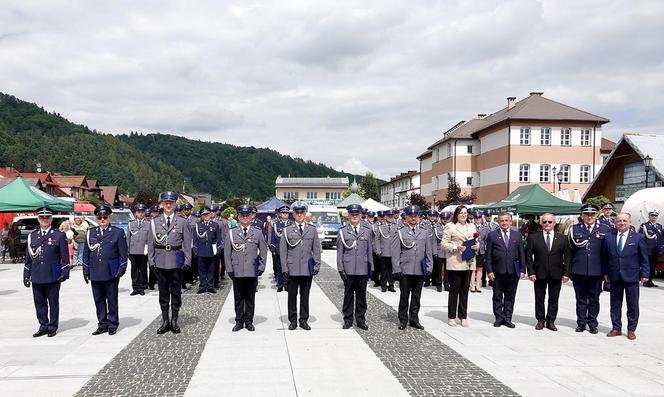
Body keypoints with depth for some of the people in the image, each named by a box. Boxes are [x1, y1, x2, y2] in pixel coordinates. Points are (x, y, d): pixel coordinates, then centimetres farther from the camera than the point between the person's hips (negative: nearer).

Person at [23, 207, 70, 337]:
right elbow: (28, 257, 12)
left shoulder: (59, 235, 0)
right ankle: (43, 326, 20)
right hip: (36, 276, 3)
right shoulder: (32, 236, 10)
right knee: (39, 302, 9)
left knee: (53, 302, 4)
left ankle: (52, 327, 14)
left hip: (53, 276, -3)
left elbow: (65, 256, -1)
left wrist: (65, 272, -7)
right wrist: (26, 275, 9)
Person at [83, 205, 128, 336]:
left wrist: (122, 269, -6)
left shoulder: (118, 232, 0)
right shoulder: (91, 232, 9)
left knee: (112, 299, 4)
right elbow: (86, 253, 12)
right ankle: (102, 324, 19)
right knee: (98, 299, 9)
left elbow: (123, 253, 1)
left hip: (111, 273, -3)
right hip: (95, 273, 3)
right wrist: (86, 271, 7)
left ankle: (113, 324, 15)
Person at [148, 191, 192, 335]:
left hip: (176, 262, -1)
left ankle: (174, 321, 15)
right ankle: (165, 321, 17)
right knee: (163, 292, 8)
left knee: (176, 292, 5)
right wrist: (151, 260, 1)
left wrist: (187, 261, -4)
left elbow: (187, 243, 2)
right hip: (160, 262, 1)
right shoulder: (154, 222, 6)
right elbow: (151, 243, 8)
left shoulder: (182, 222, 2)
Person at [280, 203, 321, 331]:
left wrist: (317, 265, 1)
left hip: (307, 269, 1)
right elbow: (283, 250, 3)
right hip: (292, 269, -1)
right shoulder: (287, 230, 4)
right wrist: (285, 268, -3)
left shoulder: (312, 229, 7)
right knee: (292, 295, 6)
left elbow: (316, 249, 8)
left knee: (305, 295, 7)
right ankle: (293, 320, 16)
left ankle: (304, 320, 17)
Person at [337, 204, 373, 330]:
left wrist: (371, 267, 7)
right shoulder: (343, 231, 2)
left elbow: (370, 250, 9)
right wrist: (340, 268, -3)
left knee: (361, 295, 8)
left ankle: (360, 319, 18)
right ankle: (348, 319, 16)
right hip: (348, 269, -1)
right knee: (348, 294, 6)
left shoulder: (367, 230, 6)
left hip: (363, 269, 1)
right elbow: (339, 251, 2)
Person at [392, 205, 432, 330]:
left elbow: (428, 251, 11)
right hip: (405, 270, -2)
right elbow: (395, 253, -2)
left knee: (416, 296, 10)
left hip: (420, 271, 3)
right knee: (404, 296, 6)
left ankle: (414, 319, 21)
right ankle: (403, 320, 17)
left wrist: (429, 268, 5)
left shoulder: (425, 232, 9)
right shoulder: (400, 232, 0)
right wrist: (396, 270, -8)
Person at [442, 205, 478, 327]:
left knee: (465, 289, 8)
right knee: (454, 289, 0)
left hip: (468, 263, 5)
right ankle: (451, 317, 10)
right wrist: (456, 247, -18)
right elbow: (444, 244, -5)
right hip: (455, 263, -5)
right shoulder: (450, 226, -1)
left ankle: (463, 316, 17)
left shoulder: (472, 226, 16)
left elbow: (477, 242, 19)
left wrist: (476, 246, -3)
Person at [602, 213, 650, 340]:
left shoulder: (638, 238, -2)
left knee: (633, 305, 6)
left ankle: (631, 330, 18)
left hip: (631, 277, -2)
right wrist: (605, 272, 4)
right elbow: (604, 256, 7)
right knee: (615, 304, 10)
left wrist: (645, 274, -5)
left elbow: (644, 258, -1)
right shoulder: (608, 237, 3)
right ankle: (616, 328, 20)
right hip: (615, 277, 2)